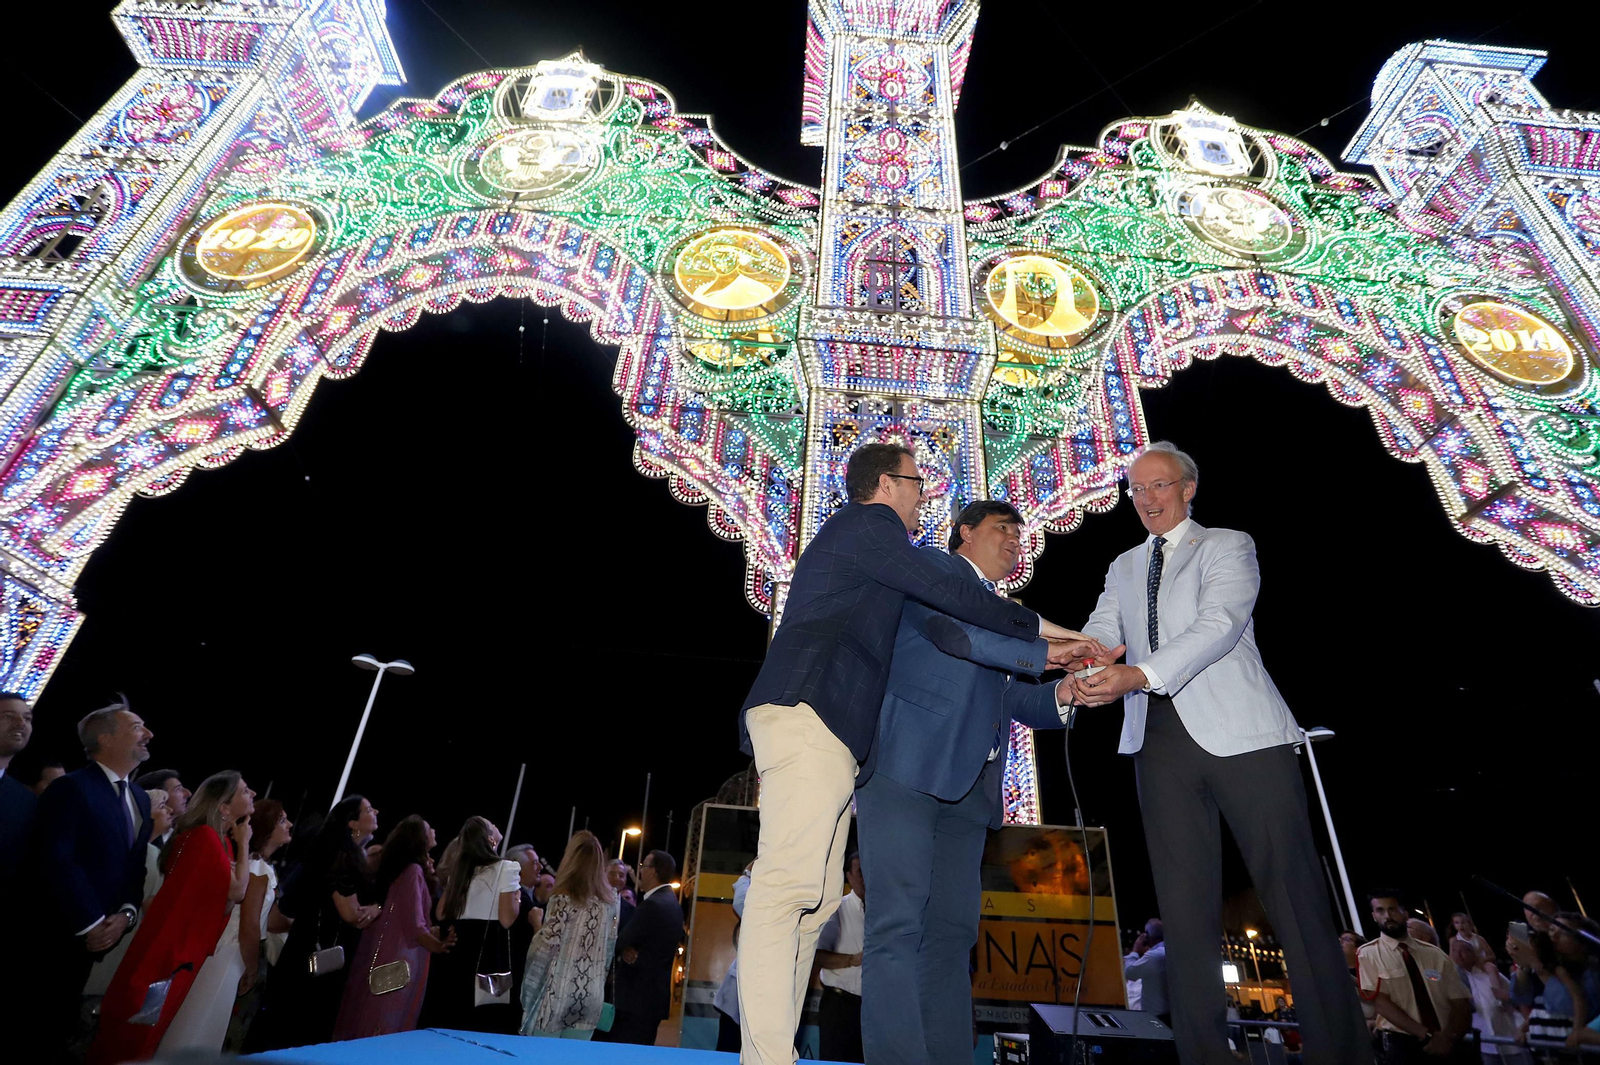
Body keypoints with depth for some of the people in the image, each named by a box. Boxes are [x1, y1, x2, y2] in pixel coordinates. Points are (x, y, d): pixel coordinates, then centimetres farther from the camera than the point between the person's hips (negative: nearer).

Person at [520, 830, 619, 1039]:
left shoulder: (564, 899, -13)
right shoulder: (609, 900, 4)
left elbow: (546, 946, -14)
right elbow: (609, 946, 9)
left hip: (558, 991, -5)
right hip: (591, 995, 5)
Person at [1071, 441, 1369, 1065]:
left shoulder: (1227, 546, 6)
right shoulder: (1123, 569, 20)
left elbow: (1218, 624, -12)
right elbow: (1100, 634, 6)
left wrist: (1139, 675, -25)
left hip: (1239, 730, -3)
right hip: (1160, 738, 4)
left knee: (1293, 891, -1)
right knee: (1183, 903, 5)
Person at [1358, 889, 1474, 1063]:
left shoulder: (1435, 954, 8)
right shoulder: (1368, 954, -3)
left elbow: (1461, 1003, 2)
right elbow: (1381, 1003, -9)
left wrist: (1449, 1037, -14)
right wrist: (1427, 1035, -16)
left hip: (1448, 1044, 3)